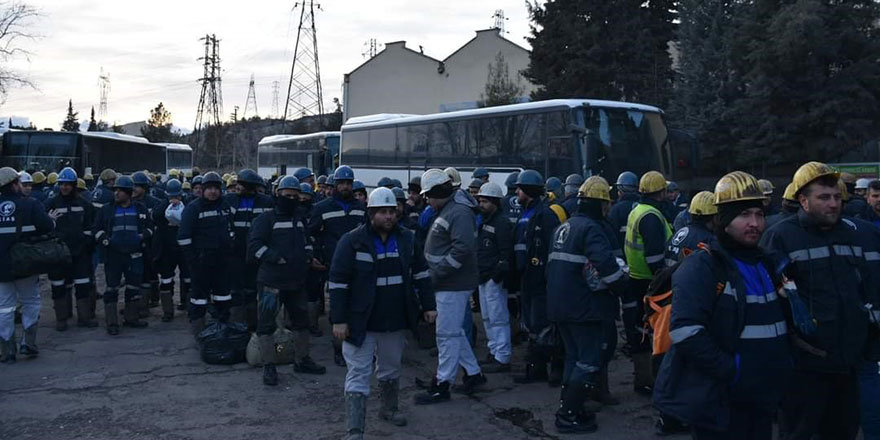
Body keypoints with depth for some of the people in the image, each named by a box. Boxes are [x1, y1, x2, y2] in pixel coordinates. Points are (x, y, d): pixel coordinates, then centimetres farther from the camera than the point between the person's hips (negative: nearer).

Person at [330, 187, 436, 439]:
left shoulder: (407, 239, 2)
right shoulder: (353, 241, -12)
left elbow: (421, 274, 11)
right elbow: (338, 282, -11)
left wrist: (428, 306, 7)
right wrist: (339, 320, -13)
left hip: (395, 320, 5)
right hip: (360, 322, -4)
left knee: (391, 369, 22)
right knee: (358, 375, -3)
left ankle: (390, 408, 45)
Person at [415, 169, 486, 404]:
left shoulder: (459, 213, -19)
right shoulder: (447, 210, 14)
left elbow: (462, 248, -28)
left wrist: (438, 272, -22)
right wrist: (436, 273, 11)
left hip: (454, 285, -10)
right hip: (447, 283, 10)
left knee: (447, 333, -3)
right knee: (454, 331, 18)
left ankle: (442, 385, 6)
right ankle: (473, 373, 30)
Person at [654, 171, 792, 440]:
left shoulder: (767, 265, 13)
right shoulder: (701, 267, -13)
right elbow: (686, 333, -24)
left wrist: (781, 368, 10)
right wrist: (732, 371, -22)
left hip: (764, 399, 8)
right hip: (718, 403, -8)